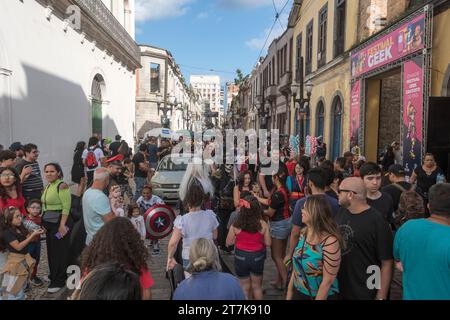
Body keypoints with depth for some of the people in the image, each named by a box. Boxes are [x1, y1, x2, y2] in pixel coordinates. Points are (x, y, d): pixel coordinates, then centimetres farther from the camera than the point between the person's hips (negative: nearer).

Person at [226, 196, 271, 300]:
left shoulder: (236, 226, -16)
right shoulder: (263, 224, -15)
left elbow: (228, 243, -5)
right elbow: (268, 243, -7)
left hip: (241, 256, 0)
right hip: (257, 257, 1)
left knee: (245, 287, 19)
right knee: (257, 286, 22)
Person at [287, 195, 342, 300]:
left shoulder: (330, 241, -26)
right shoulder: (304, 233, -4)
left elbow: (328, 281, -22)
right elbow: (297, 265, 5)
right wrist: (290, 290, 8)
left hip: (322, 296, -6)